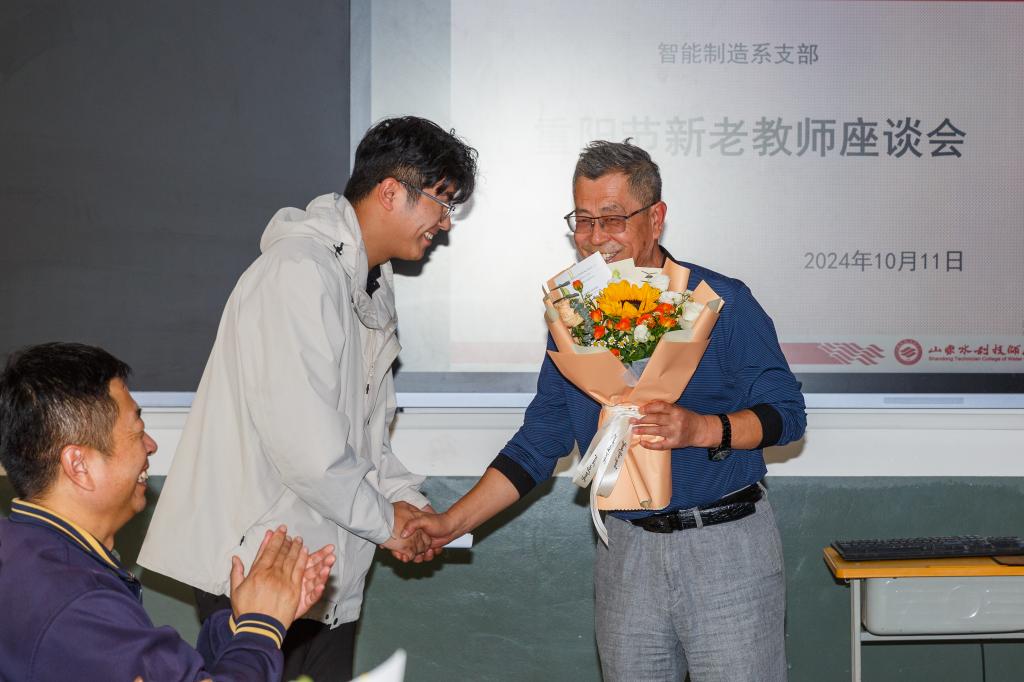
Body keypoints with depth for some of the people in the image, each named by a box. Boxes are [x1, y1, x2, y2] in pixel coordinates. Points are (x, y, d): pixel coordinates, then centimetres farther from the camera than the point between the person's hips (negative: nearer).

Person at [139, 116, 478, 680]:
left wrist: (403, 496, 5)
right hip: (258, 554, -9)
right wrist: (385, 521, -12)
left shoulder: (372, 285, 15)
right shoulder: (300, 272, -19)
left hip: (326, 565, 9)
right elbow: (303, 441, -25)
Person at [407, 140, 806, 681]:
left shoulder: (721, 301, -5)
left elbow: (786, 412, -6)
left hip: (726, 544, -3)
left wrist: (700, 429, -25)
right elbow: (538, 442, 11)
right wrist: (453, 522, 2)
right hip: (626, 551, 4)